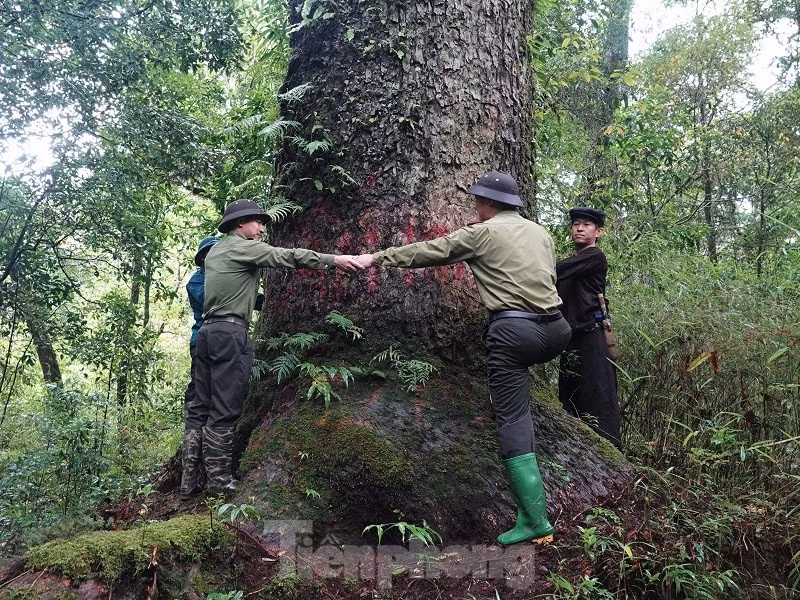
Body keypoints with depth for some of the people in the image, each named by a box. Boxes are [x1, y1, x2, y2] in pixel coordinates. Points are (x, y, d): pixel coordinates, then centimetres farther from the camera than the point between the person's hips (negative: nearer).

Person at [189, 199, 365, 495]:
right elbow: (286, 256, -13)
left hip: (207, 330, 9)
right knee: (225, 410, -6)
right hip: (230, 332, -9)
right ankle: (218, 478, -4)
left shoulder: (215, 251, 22)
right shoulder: (242, 246, -4)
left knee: (205, 407, 8)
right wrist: (334, 260, -16)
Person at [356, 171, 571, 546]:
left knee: (513, 422, -3)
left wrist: (378, 258, 17)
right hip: (554, 328, 7)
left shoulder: (482, 233, 4)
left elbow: (426, 252, 8)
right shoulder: (540, 233, 20)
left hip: (513, 330, -6)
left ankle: (536, 521, -4)